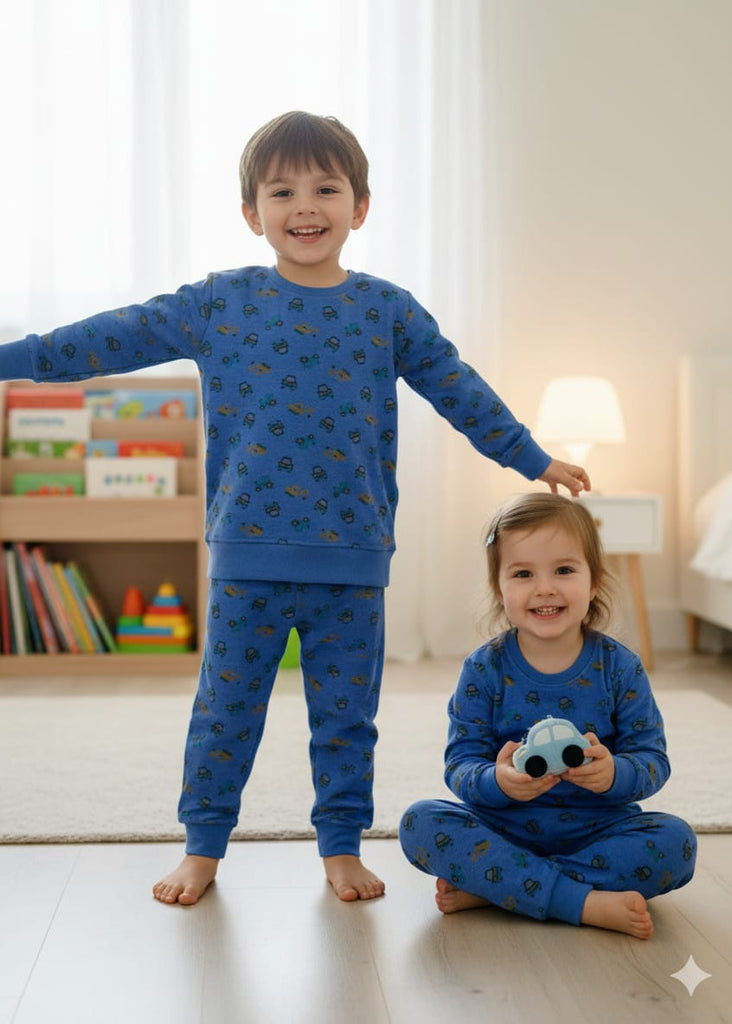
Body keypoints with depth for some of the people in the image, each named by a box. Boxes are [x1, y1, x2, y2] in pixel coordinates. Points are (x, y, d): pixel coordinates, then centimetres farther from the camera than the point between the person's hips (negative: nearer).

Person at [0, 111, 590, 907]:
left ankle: (341, 847, 25)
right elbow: (114, 339, 4)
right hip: (247, 554, 0)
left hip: (352, 555, 1)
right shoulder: (218, 304, 3)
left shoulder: (388, 310, 5)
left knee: (346, 714, 9)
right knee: (225, 709, 7)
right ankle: (203, 846, 23)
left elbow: (460, 391, 13)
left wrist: (533, 459, 16)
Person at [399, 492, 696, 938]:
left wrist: (614, 774, -29)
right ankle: (586, 902, -31)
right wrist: (497, 782, -31)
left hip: (596, 829, 1)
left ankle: (489, 887, -25)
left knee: (676, 841, -26)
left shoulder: (620, 667, -2)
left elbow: (654, 759, -5)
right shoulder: (484, 670, -3)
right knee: (421, 823, -25)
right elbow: (461, 763, -7)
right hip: (502, 827, 0)